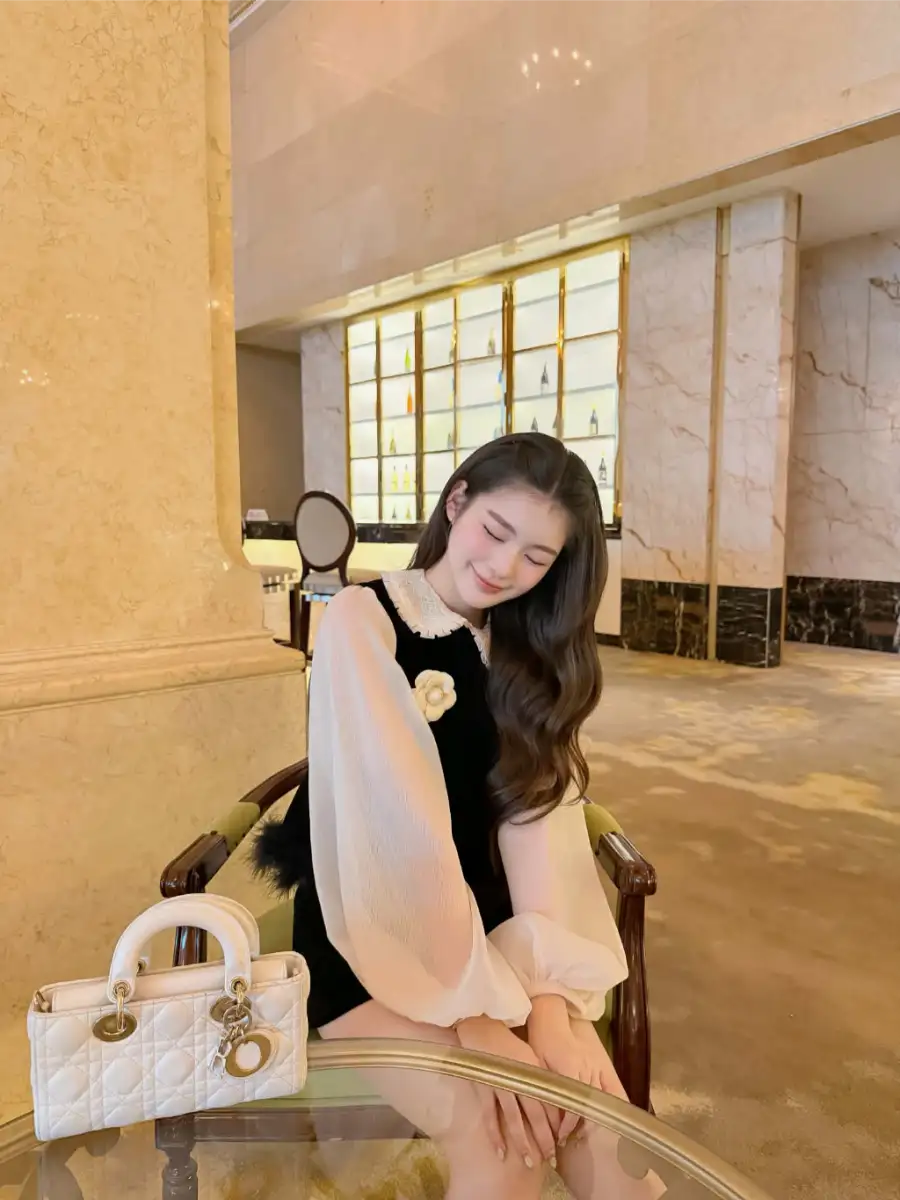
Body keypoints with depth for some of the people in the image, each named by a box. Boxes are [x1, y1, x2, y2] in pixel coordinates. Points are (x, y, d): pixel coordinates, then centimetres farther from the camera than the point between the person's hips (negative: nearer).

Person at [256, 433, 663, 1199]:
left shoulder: (532, 649, 7)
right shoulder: (363, 619, -11)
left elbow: (538, 811, -7)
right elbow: (399, 821, -20)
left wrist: (547, 994, -18)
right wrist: (472, 1010, -23)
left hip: (485, 928, 4)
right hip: (369, 936, -4)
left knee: (607, 1134, -17)